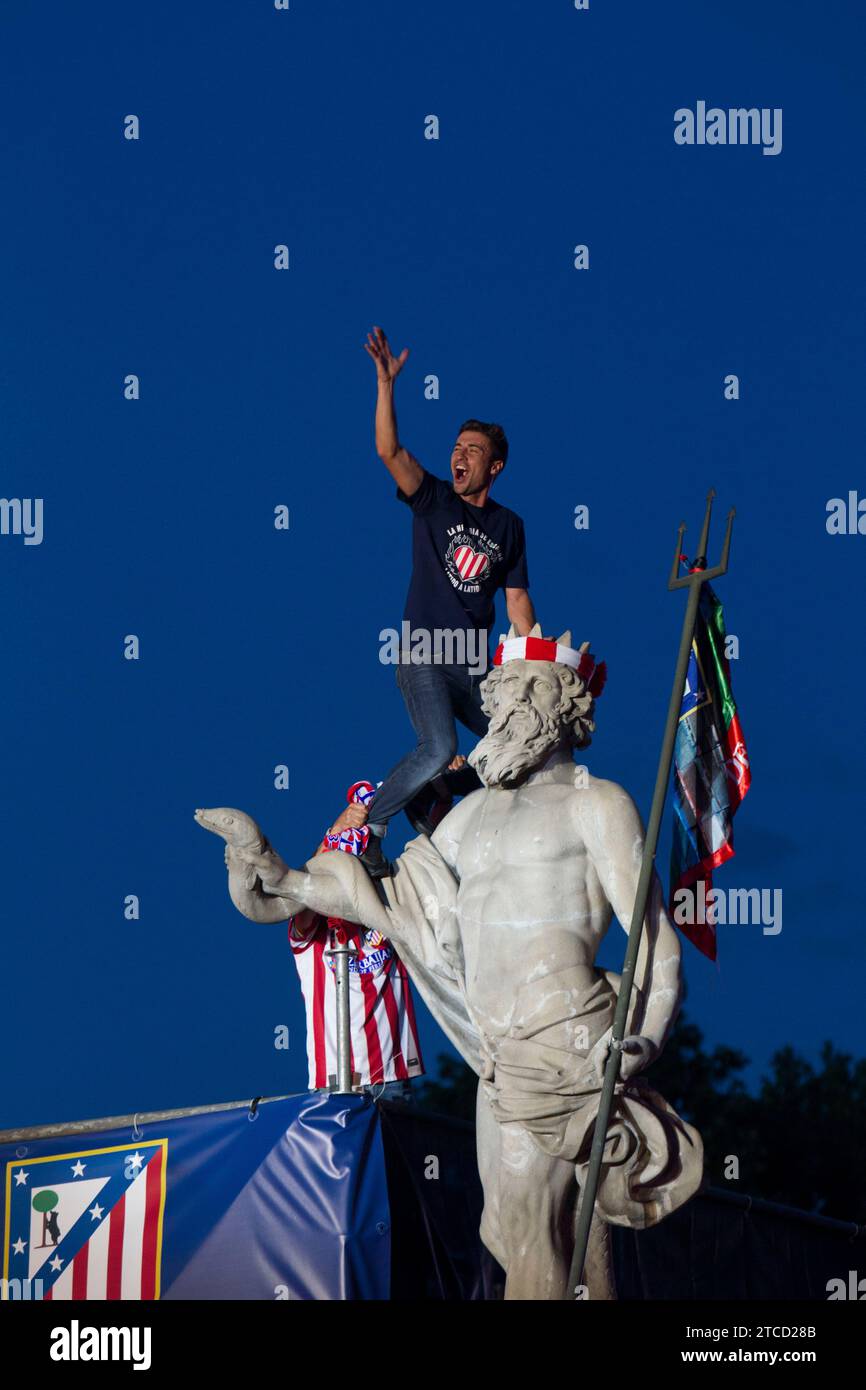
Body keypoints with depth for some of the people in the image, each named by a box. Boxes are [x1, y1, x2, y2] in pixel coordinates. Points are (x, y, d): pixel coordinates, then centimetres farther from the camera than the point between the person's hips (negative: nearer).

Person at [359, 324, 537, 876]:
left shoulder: (508, 525, 10)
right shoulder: (434, 500, 1)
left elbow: (517, 601, 13)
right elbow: (389, 450, -14)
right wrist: (386, 383, -24)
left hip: (475, 665, 5)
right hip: (424, 654, -5)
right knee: (440, 750, -25)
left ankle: (435, 795, 20)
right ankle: (372, 822, -8)